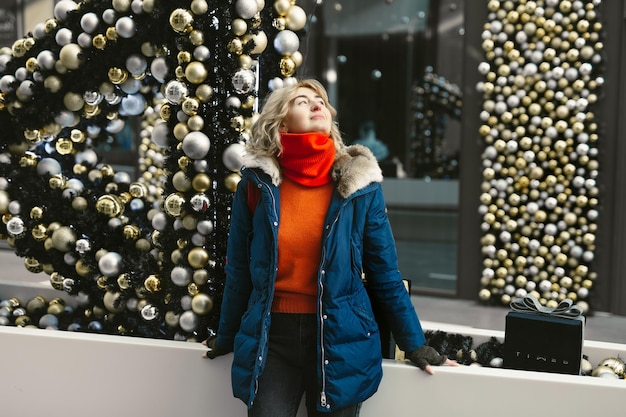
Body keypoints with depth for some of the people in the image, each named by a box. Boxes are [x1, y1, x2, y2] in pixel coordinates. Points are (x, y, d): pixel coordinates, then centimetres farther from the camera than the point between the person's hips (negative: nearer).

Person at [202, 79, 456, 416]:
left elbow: (384, 272, 2)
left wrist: (414, 344, 6)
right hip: (271, 336, 0)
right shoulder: (257, 183, -3)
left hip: (340, 338, 0)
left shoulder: (359, 184, -3)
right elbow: (239, 269, 6)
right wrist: (226, 338, 15)